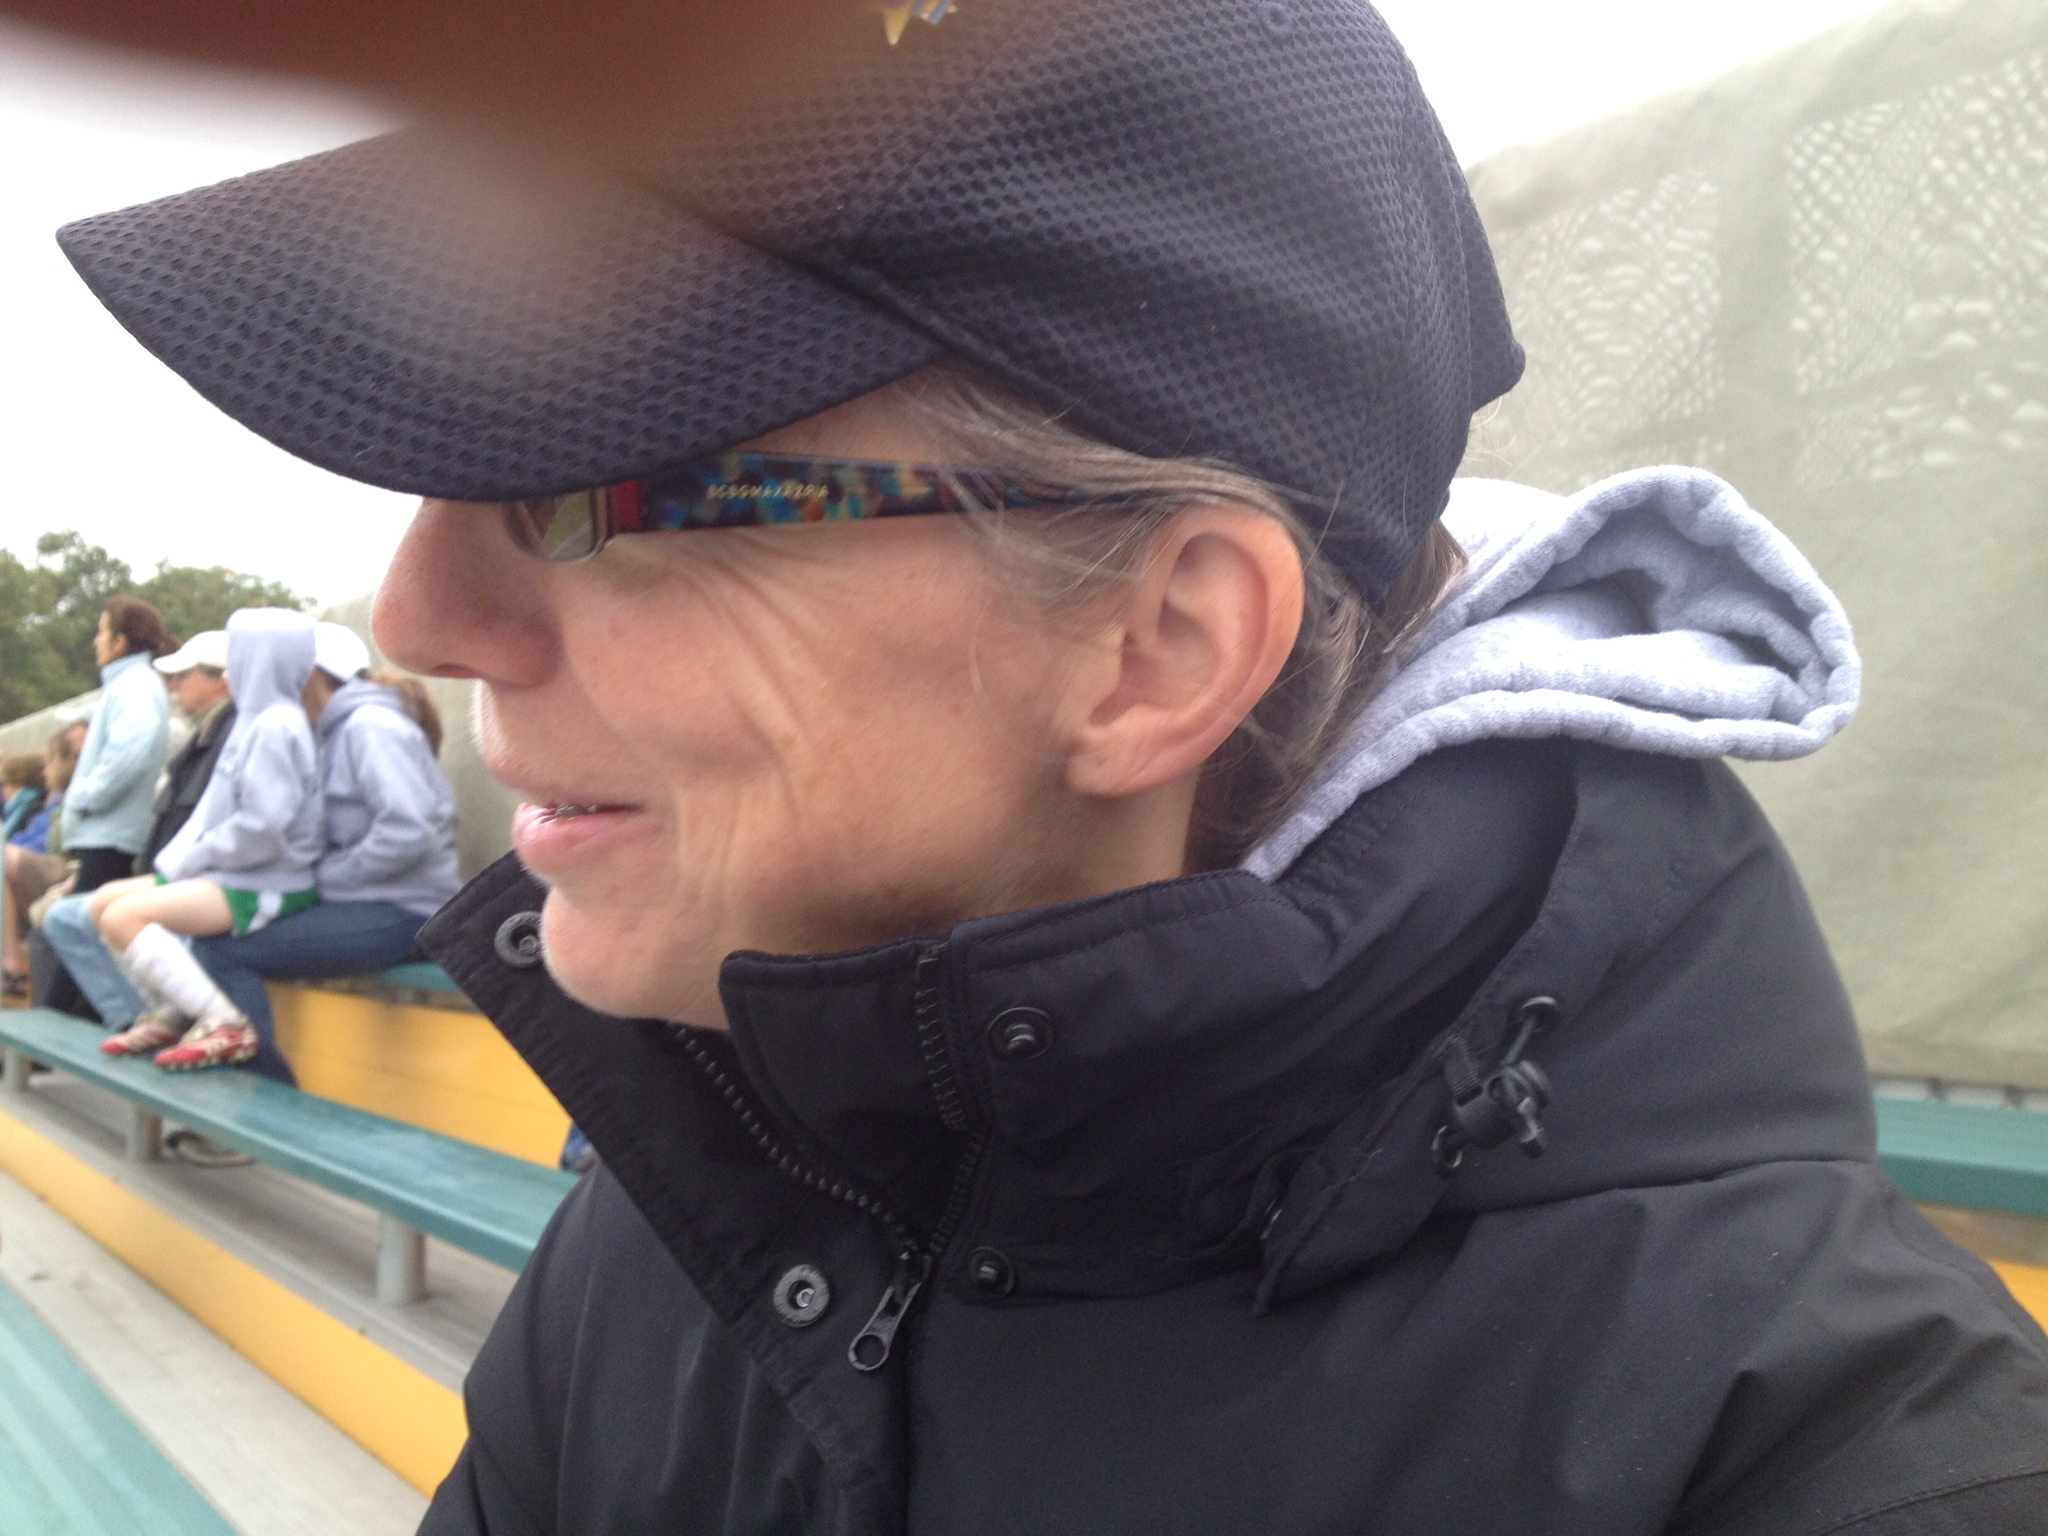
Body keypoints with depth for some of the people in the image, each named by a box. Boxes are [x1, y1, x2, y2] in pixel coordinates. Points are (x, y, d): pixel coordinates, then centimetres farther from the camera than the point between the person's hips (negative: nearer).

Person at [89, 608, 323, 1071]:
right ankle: (170, 1016, 12)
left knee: (123, 916, -22)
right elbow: (221, 814, 19)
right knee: (104, 901, 10)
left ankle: (224, 1024, -19)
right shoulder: (256, 720, 17)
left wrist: (191, 859, -11)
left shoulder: (275, 725, -15)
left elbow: (261, 828, -23)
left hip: (267, 887, -10)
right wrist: (180, 859, 5)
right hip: (230, 874, 10)